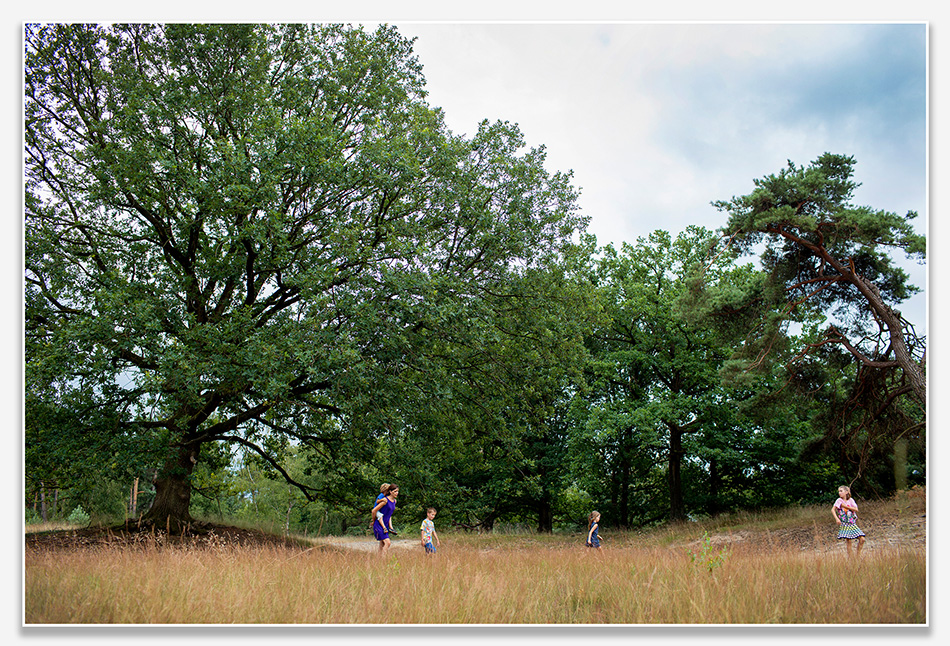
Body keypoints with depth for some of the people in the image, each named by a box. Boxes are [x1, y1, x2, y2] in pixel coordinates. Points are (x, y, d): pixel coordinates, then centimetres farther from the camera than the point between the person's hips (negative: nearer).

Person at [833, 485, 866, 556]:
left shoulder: (850, 500, 6)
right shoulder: (839, 500, -3)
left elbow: (856, 509, -6)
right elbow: (833, 510, -13)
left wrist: (845, 506, -13)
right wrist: (836, 518, -27)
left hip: (853, 523, 4)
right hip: (845, 524, -4)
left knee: (862, 539, -4)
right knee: (849, 541, -11)